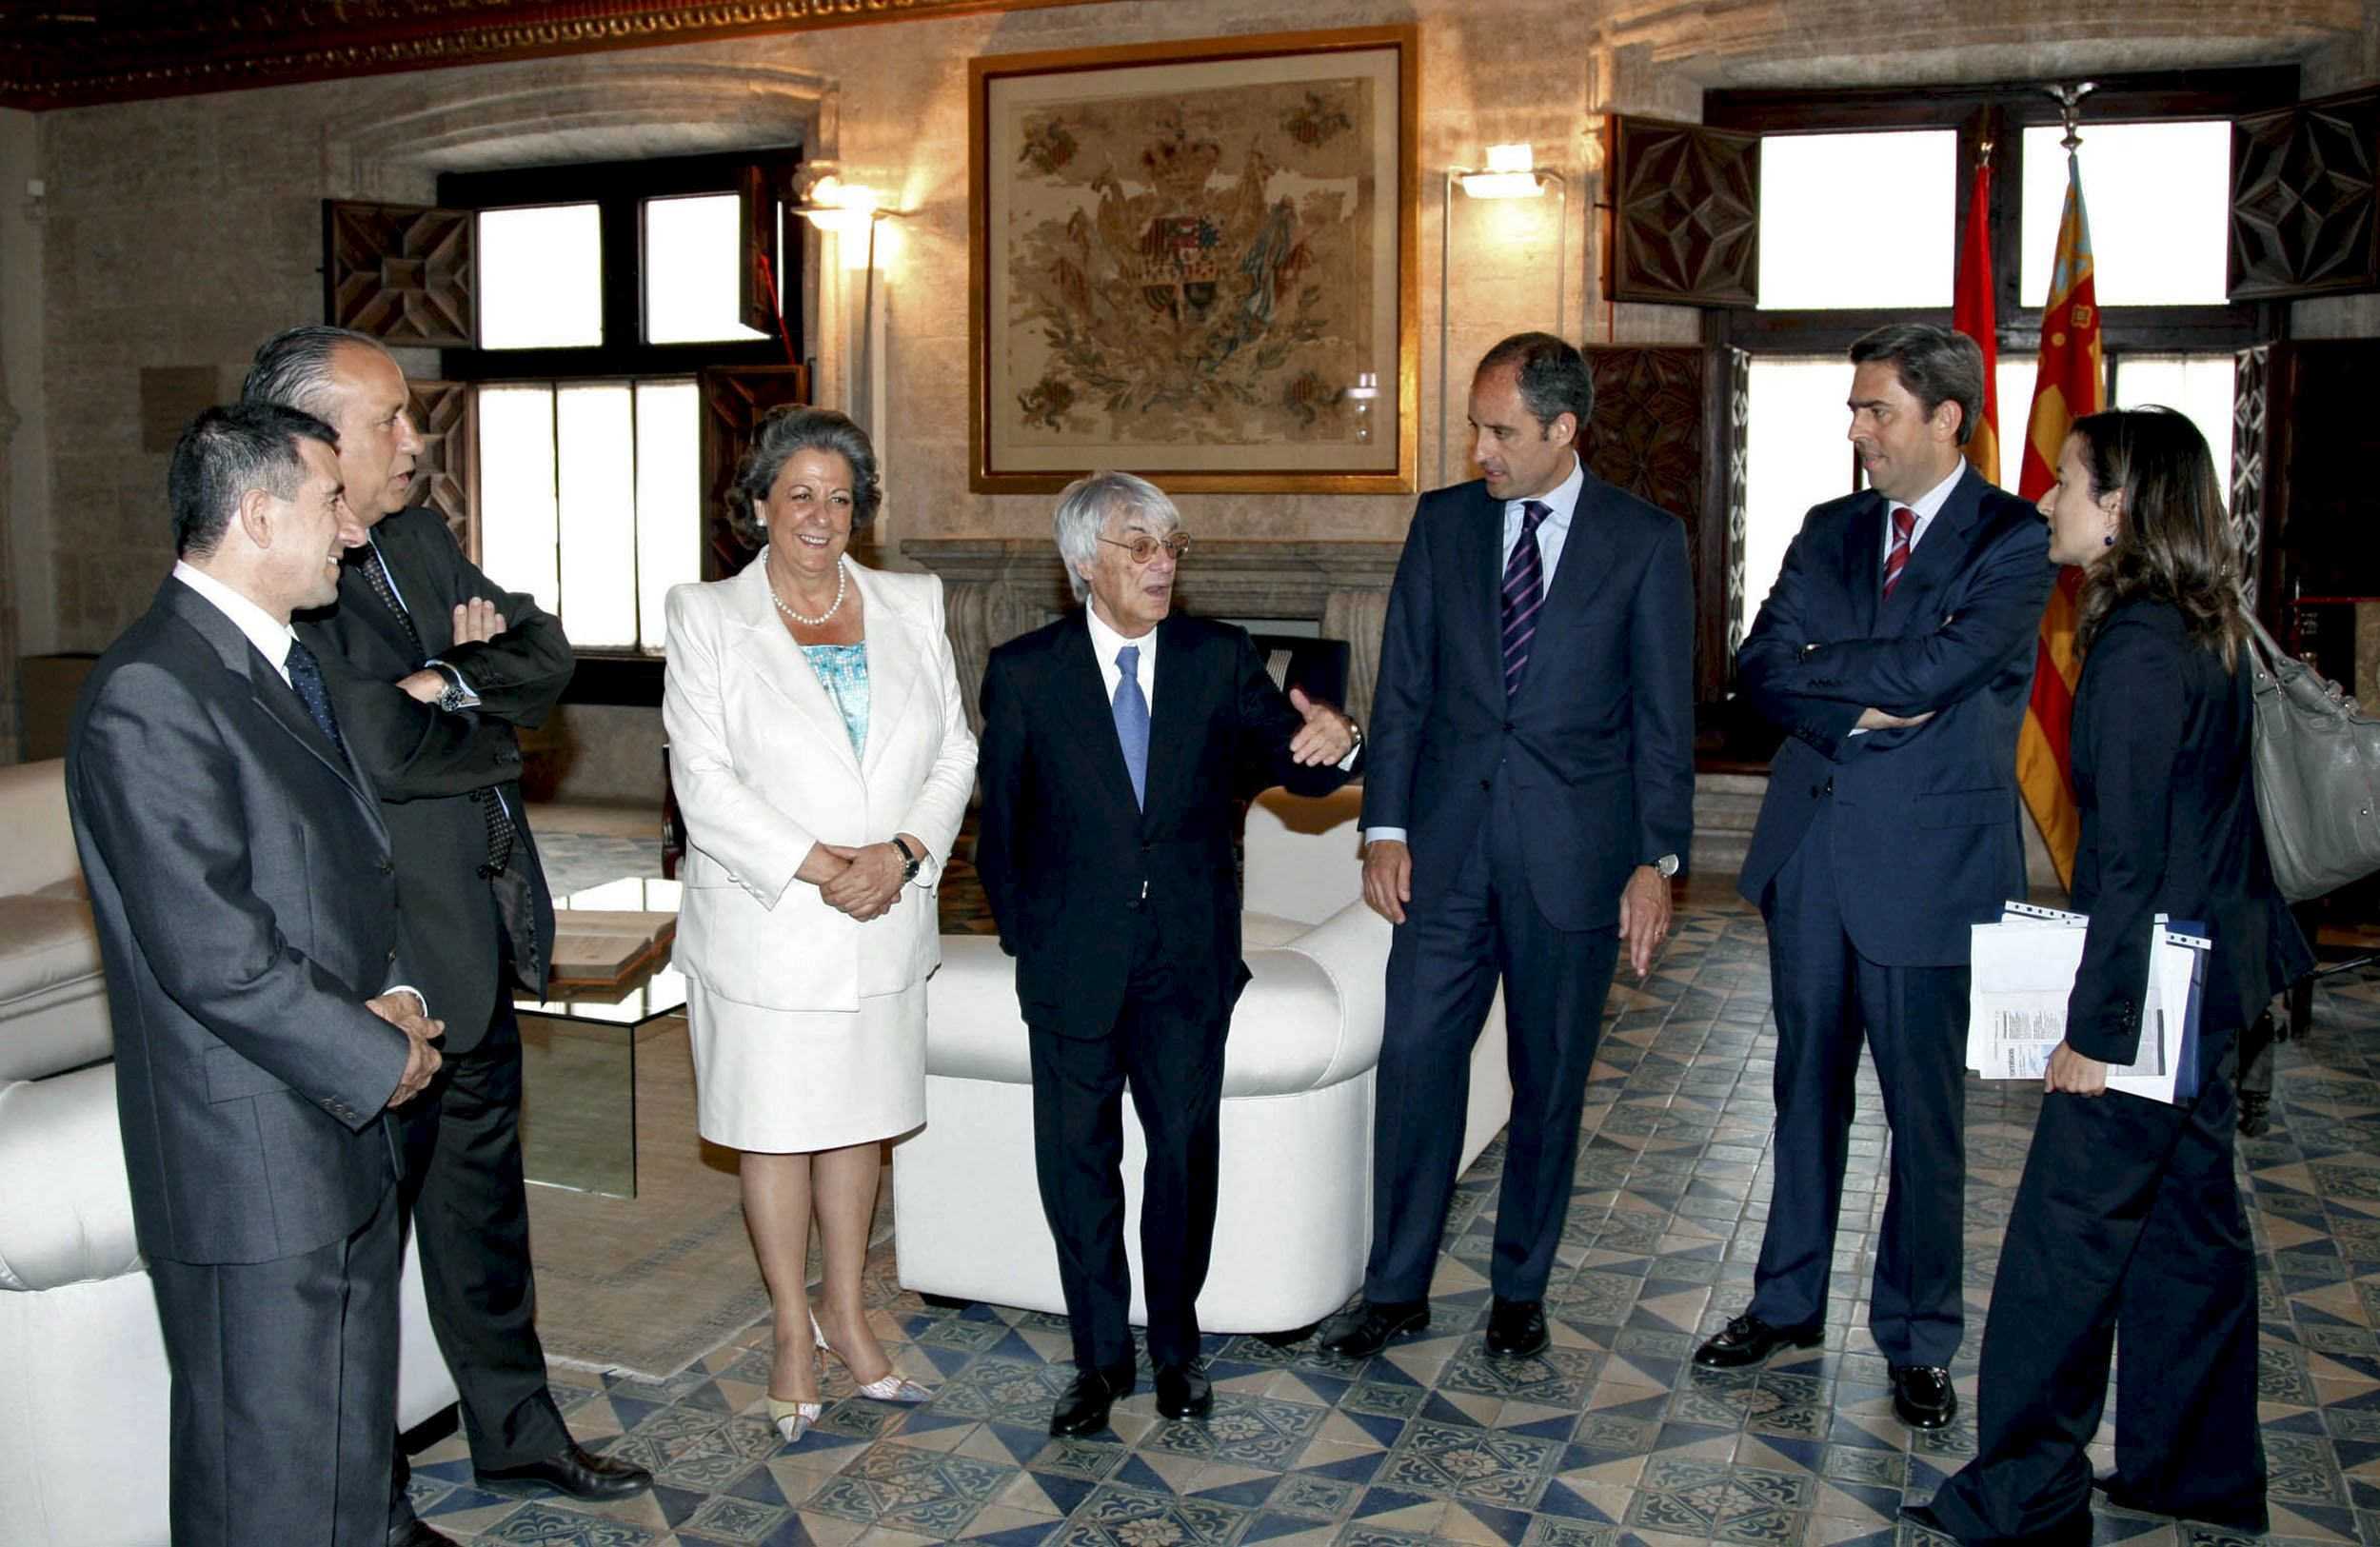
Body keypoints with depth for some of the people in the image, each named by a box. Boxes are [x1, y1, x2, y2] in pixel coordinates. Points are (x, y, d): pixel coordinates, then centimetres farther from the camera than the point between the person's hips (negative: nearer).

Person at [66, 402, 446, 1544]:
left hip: (348, 1128, 9)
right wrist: (378, 1058, -13)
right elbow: (213, 956, -23)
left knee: (351, 1446, 21)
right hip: (255, 1162, -9)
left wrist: (396, 993, 1)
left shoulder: (285, 662, 12)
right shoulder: (151, 697, -19)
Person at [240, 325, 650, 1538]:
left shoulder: (418, 537, 7)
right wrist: (498, 729, -10)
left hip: (481, 944, 8)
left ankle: (517, 1428, 41)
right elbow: (384, 752, -28)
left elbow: (547, 653, 4)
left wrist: (460, 680, -16)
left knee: (484, 1197, 22)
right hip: (380, 968, -8)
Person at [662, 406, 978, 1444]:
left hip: (886, 923, 3)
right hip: (766, 924, -3)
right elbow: (705, 781, -11)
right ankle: (793, 1332, 25)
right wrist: (818, 868, -18)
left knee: (861, 1118, 13)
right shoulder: (708, 620, -3)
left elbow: (955, 752, 4)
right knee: (776, 1126, 8)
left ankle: (846, 1313, 31)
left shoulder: (912, 608, 6)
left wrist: (900, 854, -13)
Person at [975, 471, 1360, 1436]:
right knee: (1078, 1159, 8)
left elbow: (1290, 763, -6)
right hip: (1073, 963, 0)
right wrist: (1024, 941, 3)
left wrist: (1331, 744, -29)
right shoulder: (1024, 672, -2)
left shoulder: (1220, 659, 1)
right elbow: (1001, 822, 4)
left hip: (1189, 959, 1)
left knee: (1184, 1153, 8)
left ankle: (1175, 1344, 28)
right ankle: (1100, 1355, 25)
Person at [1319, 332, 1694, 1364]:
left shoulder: (1645, 541, 0)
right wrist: (1385, 826, 0)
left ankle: (1520, 1289, 26)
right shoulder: (1444, 521, 6)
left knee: (1550, 1080, 9)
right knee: (1415, 1057, 1)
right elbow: (1403, 685, 6)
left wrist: (1657, 858, -4)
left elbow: (1664, 714, 0)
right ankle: (1396, 1289, 16)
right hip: (1449, 843, 2)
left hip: (1572, 851, -2)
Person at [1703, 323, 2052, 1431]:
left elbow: (1937, 663, -21)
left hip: (1927, 860, -5)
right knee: (1807, 1090, 15)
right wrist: (1858, 712, -15)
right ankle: (1788, 1301, 30)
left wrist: (1810, 665, -8)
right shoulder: (1829, 532, 10)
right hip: (1810, 848, 5)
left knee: (1924, 1111, 6)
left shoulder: (2012, 541, -6)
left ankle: (1918, 1341, 22)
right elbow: (1757, 672, 1)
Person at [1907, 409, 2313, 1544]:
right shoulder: (2204, 631, 9)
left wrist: (2093, 1026, -18)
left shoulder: (2139, 650, -20)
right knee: (2190, 1218, 18)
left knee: (2065, 1234, 0)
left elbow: (2130, 858, -22)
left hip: (2150, 990, -10)